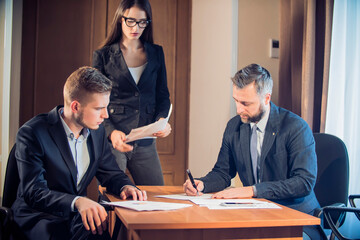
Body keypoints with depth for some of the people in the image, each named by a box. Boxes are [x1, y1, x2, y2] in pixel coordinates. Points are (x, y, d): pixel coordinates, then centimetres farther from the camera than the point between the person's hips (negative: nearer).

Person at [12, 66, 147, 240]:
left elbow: (110, 173, 15)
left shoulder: (96, 130, 6)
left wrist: (125, 186, -10)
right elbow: (33, 192, -21)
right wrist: (77, 202, -38)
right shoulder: (32, 133, -15)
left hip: (79, 217, 6)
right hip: (42, 218, -6)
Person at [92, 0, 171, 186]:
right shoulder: (103, 56, 1)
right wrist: (111, 132, -18)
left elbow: (163, 95, 14)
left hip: (146, 142, 3)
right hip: (111, 141, -3)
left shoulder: (156, 54, 11)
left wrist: (162, 120, -8)